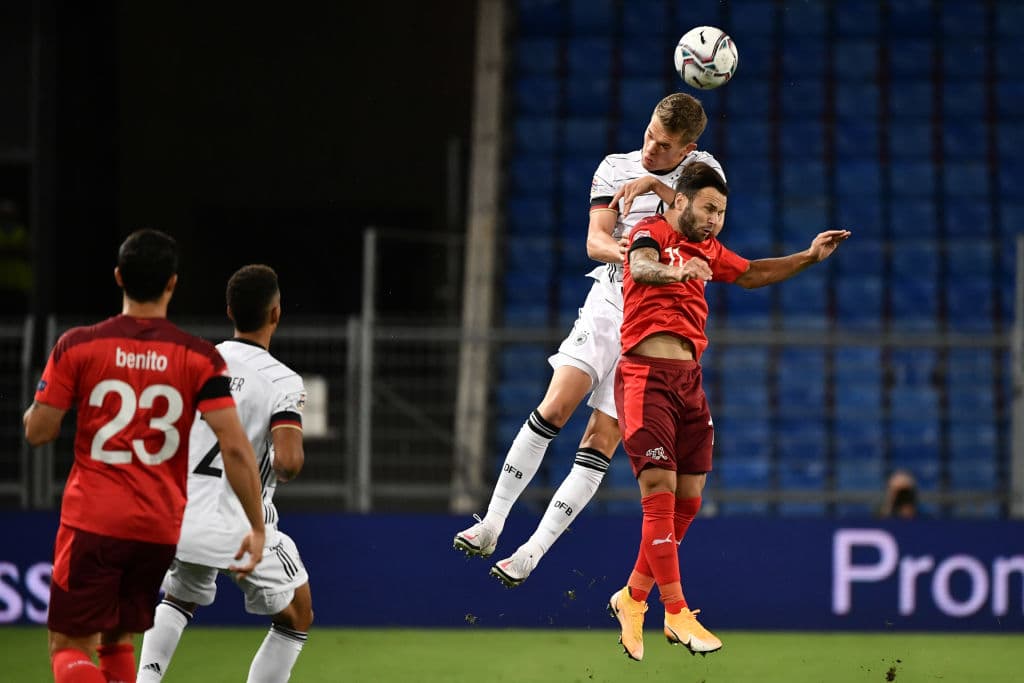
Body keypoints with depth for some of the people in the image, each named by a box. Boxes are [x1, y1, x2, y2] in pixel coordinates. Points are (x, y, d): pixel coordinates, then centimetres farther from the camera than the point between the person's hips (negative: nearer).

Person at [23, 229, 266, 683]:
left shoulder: (77, 347, -4)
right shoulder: (200, 359, -2)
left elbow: (37, 432, -1)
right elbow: (235, 447, -8)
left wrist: (39, 401, 21)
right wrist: (257, 526, -2)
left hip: (92, 523, -2)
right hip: (160, 527, 2)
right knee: (118, 641, 19)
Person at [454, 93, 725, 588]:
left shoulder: (702, 170, 3)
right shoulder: (614, 169, 6)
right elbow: (596, 240, -5)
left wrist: (655, 185, -22)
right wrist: (624, 253, -27)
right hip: (609, 303, 1)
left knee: (601, 443, -7)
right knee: (555, 407, -17)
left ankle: (532, 553, -3)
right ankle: (492, 524, -11)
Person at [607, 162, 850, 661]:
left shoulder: (707, 249, 20)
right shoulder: (653, 232, -4)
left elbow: (751, 274, 36)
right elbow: (641, 267, -26)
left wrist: (810, 256, 24)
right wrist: (674, 272, -48)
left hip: (689, 378, 8)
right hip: (647, 374, -8)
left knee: (688, 501, 5)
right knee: (659, 493, -13)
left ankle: (632, 599, 19)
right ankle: (676, 614, -13)